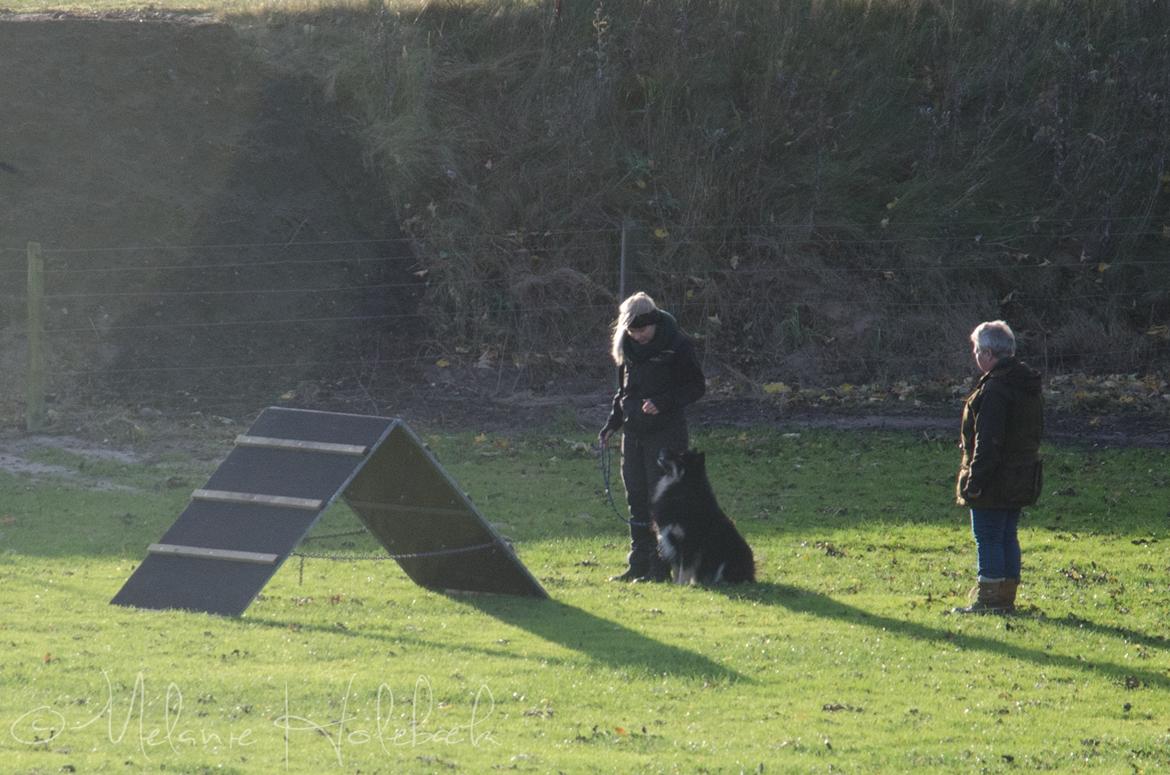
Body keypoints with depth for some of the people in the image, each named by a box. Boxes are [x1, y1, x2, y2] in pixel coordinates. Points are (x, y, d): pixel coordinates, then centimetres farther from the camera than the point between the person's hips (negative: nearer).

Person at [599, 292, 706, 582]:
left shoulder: (677, 345, -9)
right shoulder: (627, 348, 10)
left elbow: (697, 386, -7)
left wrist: (663, 402, -20)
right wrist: (612, 424, 10)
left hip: (666, 432, -6)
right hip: (633, 432, 6)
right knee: (637, 500, 8)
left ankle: (661, 566, -4)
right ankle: (638, 565, 13)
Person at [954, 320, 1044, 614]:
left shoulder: (995, 389, -19)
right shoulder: (1030, 387, 12)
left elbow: (987, 442, -22)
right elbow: (1035, 434, 18)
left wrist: (975, 482, -19)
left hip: (994, 481, -9)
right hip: (1022, 479, 9)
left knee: (988, 538, -3)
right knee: (1008, 537, 14)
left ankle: (989, 599, -3)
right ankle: (1006, 597, 18)